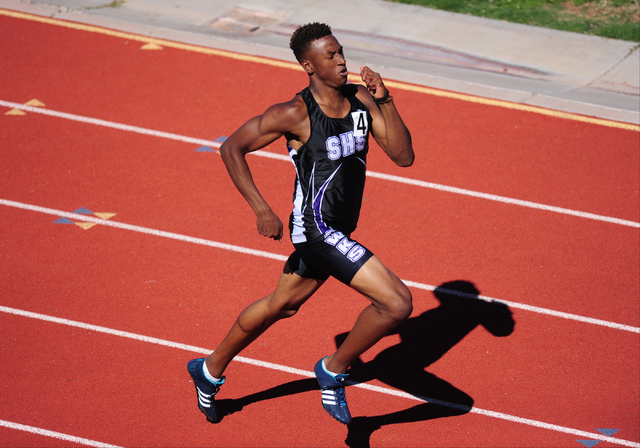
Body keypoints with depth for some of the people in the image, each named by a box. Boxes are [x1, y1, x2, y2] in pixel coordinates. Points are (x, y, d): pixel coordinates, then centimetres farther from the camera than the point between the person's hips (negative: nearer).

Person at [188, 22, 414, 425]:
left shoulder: (361, 100, 0)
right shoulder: (296, 114, -18)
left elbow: (404, 156, -6)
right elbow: (232, 148, -10)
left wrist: (384, 101, -18)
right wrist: (262, 210, -17)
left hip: (338, 231, 8)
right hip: (317, 228, -8)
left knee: (280, 306, 26)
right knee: (397, 302, -18)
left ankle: (211, 370, 45)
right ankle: (334, 371, 4)